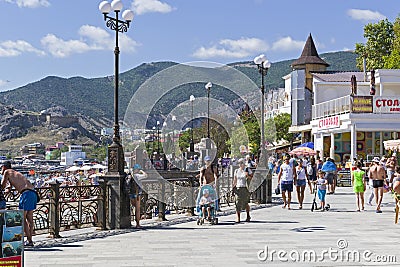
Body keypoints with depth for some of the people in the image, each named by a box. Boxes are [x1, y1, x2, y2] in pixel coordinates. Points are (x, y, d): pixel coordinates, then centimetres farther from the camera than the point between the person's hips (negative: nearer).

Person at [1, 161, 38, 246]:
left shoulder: (7, 172, 8)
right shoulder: (16, 173, 30)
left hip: (26, 193, -8)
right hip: (33, 193, 8)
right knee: (29, 218, 13)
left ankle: (29, 240, -5)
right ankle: (30, 239, 15)